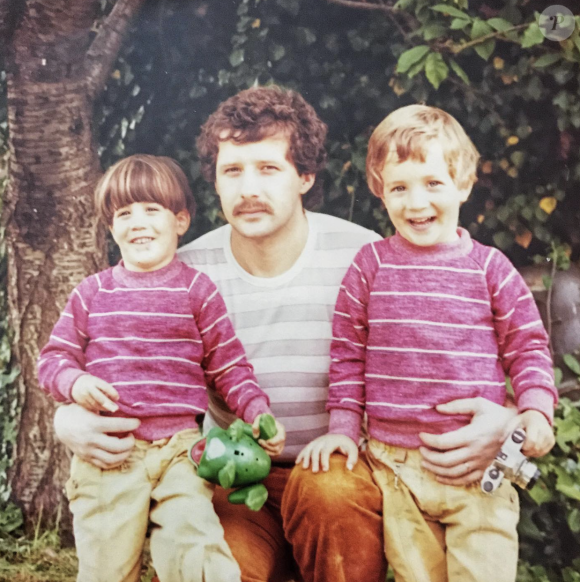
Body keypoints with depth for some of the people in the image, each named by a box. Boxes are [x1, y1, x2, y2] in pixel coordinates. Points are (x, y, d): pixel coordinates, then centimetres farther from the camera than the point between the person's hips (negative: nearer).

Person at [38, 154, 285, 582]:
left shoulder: (197, 289, 4)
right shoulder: (92, 293, 9)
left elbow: (228, 366, 7)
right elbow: (54, 357, 13)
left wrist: (258, 413, -6)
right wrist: (75, 383, -8)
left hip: (179, 449, -1)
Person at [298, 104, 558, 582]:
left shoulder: (489, 268, 0)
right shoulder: (370, 266, 1)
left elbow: (527, 345, 6)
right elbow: (348, 353, 7)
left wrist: (536, 409, -8)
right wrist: (343, 426, 5)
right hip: (395, 462, 1)